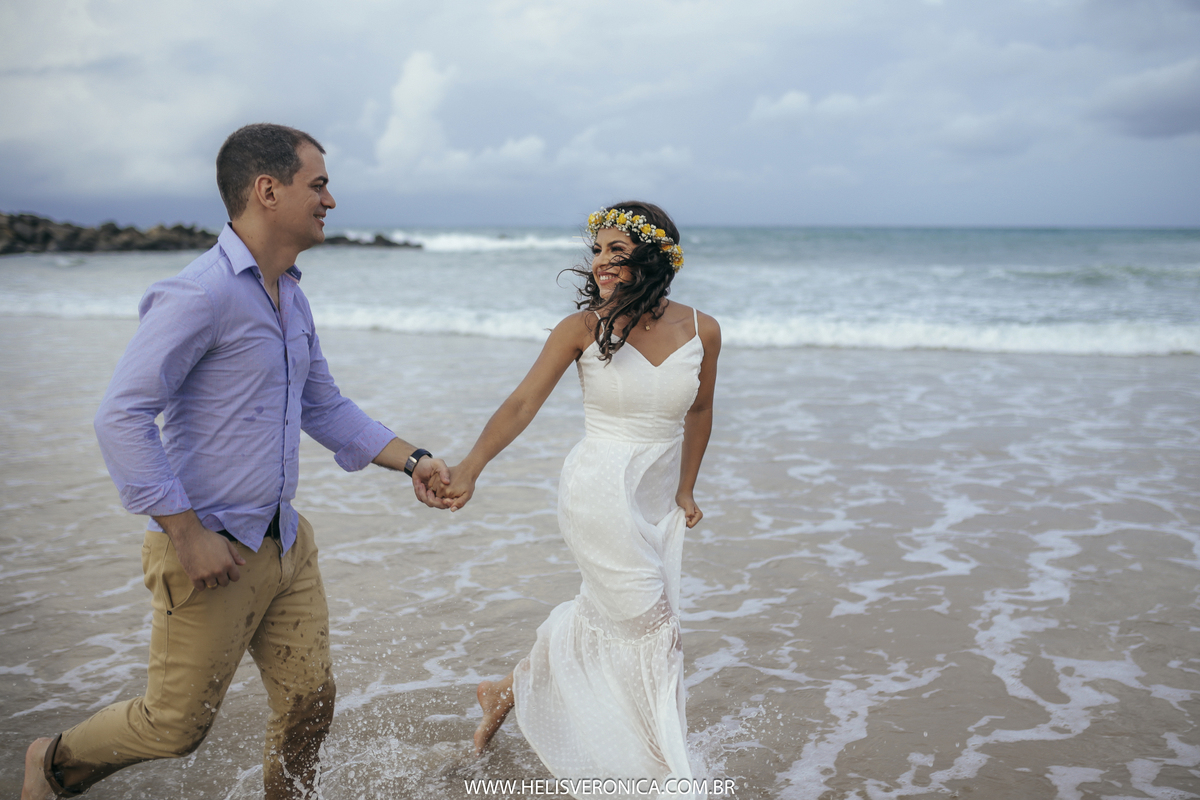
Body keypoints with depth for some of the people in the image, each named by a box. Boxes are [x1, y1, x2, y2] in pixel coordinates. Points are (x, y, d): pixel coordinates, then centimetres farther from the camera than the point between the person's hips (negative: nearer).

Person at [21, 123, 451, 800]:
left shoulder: (292, 298, 10)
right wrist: (188, 533, -22)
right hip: (211, 551, -8)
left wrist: (412, 460, 7)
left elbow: (325, 408, 18)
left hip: (286, 541, 8)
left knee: (310, 702, 11)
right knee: (177, 725, 8)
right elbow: (122, 417, -22)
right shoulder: (200, 294, -19)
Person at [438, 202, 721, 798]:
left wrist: (685, 490, 16)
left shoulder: (700, 330, -2)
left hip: (656, 501, 5)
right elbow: (524, 402, -15)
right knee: (652, 627, -3)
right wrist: (469, 468, -27)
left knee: (603, 617, 16)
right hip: (600, 492, -5)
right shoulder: (583, 328, -11)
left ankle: (506, 692, 40)